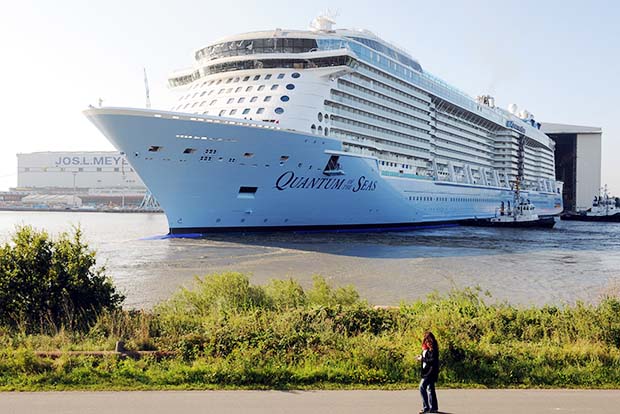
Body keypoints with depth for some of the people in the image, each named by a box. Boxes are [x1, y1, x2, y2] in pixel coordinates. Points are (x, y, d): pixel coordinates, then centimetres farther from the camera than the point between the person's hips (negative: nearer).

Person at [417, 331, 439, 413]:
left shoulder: (432, 349, -16)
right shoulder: (427, 348, 14)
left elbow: (433, 360, -22)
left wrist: (422, 359, -16)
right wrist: (421, 357, 4)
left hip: (430, 372, -10)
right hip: (427, 372, 10)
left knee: (422, 387, -12)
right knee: (430, 389, 14)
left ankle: (426, 407, -7)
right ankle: (433, 407, 21)